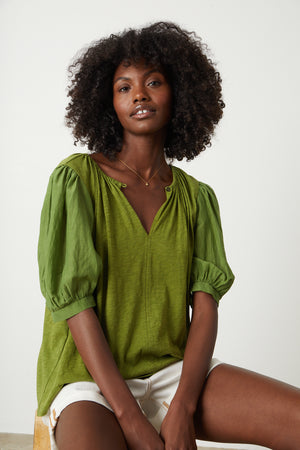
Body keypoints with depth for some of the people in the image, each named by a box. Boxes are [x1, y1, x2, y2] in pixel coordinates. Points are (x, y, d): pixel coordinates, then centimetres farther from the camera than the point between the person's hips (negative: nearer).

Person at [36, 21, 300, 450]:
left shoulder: (197, 197, 10)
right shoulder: (76, 179, -2)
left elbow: (206, 304, 0)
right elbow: (74, 301, -10)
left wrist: (182, 408, -15)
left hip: (174, 368, 3)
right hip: (90, 377, -3)